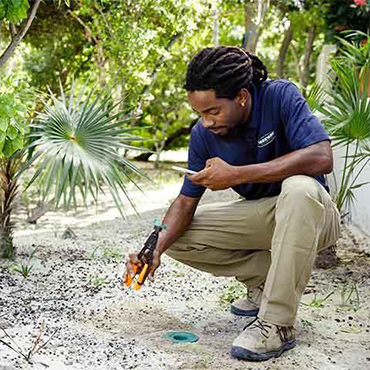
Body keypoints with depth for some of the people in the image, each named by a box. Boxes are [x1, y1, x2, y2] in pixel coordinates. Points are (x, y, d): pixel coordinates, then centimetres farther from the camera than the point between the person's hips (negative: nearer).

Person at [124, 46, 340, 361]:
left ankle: (277, 323, -31)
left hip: (310, 211, -5)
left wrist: (236, 175, -34)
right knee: (176, 238, -7)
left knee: (299, 187, -39)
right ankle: (266, 279, 2)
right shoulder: (203, 134, -10)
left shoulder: (280, 96, -22)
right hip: (258, 214, 5)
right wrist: (157, 247, -27)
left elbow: (322, 158, -35)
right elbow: (186, 200, -7)